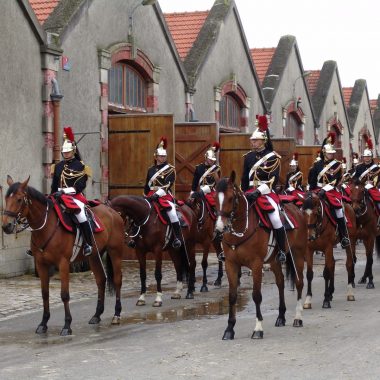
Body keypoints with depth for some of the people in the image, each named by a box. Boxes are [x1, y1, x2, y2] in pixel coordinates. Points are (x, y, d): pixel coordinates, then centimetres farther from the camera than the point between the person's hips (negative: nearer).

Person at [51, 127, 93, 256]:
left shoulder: (80, 166, -2)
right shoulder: (58, 166, 15)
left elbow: (80, 185, -11)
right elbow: (54, 185, 20)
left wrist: (65, 191, -21)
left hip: (76, 196, -6)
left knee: (80, 215, -30)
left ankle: (88, 244, -23)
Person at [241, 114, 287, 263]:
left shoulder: (273, 157, -3)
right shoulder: (248, 157, 13)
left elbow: (273, 180, -13)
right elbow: (244, 178, 19)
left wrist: (258, 191, -24)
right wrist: (243, 194, 8)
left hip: (267, 192, -6)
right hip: (251, 192, 6)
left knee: (275, 217, -23)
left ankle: (282, 251, -10)